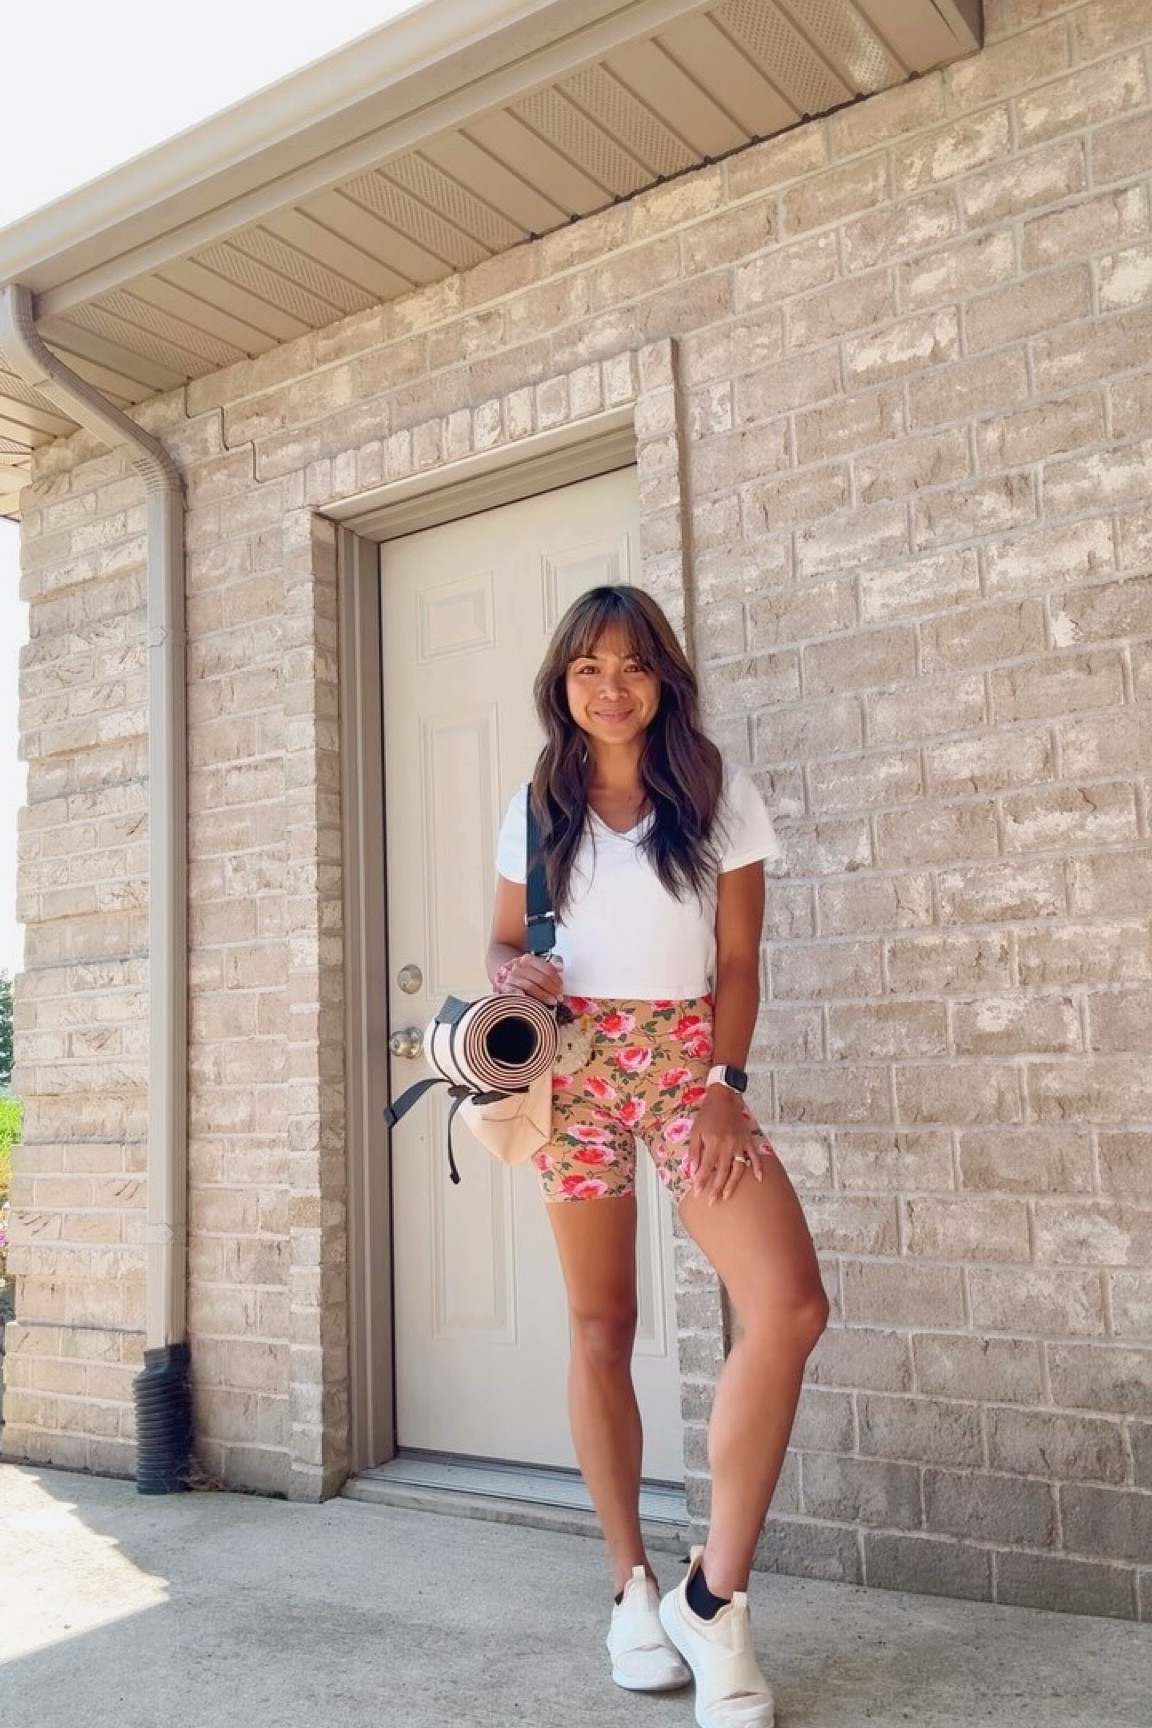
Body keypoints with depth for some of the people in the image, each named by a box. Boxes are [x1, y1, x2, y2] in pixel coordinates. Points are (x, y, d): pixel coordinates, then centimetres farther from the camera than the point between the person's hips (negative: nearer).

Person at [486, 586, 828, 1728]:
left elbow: (738, 961, 2)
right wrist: (512, 972, -9)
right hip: (574, 1070, 1)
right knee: (599, 1325, 5)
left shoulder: (719, 797, 4)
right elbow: (503, 939, 15)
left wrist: (723, 1088, -8)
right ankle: (632, 1586, 21)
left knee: (790, 1305, -19)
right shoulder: (536, 809, 9)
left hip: (689, 1066, -1)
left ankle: (714, 1596, -5)